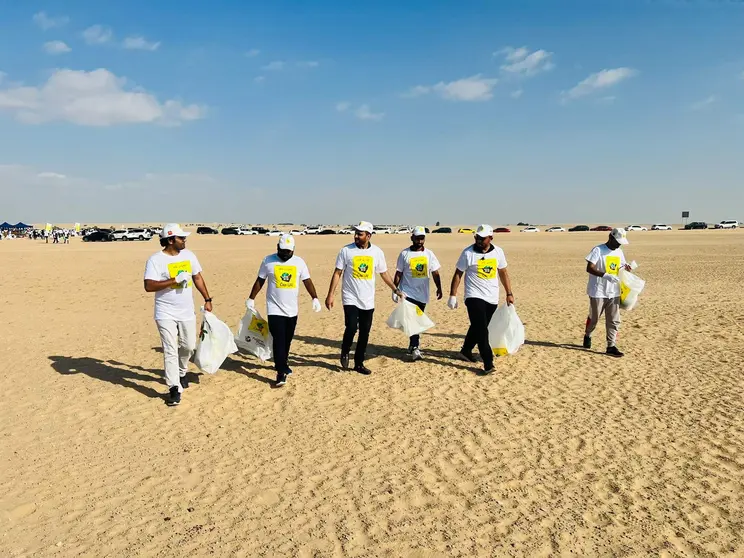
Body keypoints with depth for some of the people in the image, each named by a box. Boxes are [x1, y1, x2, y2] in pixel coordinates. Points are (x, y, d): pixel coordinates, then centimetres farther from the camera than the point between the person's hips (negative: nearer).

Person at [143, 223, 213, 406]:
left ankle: (181, 372, 42)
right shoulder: (155, 260, -13)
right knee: (170, 351, -5)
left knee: (188, 346, 15)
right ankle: (174, 388, 0)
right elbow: (148, 286, -20)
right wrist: (174, 280, -26)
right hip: (166, 313, -5)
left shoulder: (188, 255, 4)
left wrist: (207, 299, 11)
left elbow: (197, 277, 14)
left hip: (187, 312, 5)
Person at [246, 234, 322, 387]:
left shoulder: (299, 262, 2)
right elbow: (259, 281, 6)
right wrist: (251, 298, 7)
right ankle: (281, 372, -10)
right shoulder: (268, 261, -2)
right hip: (275, 309, -3)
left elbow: (307, 281, 2)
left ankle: (281, 364, 33)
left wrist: (315, 298, -8)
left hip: (292, 310, 3)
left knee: (287, 341, 13)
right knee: (279, 340, -11)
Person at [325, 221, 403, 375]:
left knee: (365, 333, 7)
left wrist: (396, 290, 10)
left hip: (368, 301, 3)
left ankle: (359, 363, 21)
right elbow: (337, 273, -2)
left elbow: (384, 273, 13)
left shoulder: (377, 252, 2)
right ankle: (345, 352, 14)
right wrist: (330, 295, -7)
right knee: (351, 328, -16)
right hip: (350, 298, -3)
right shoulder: (346, 250, -5)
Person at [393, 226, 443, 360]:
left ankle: (412, 345, 24)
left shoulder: (429, 254, 6)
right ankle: (415, 348, -17)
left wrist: (439, 289, 1)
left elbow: (435, 273, 8)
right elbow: (398, 273, 2)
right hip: (407, 293, -3)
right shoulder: (405, 254, -1)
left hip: (422, 294, 3)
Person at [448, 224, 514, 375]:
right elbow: (458, 274, -2)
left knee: (477, 327, 16)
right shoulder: (468, 253, -8)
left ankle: (466, 350, 38)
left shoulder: (498, 252, 2)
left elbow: (503, 273, 12)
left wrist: (509, 293, 10)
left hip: (492, 298, 4)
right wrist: (452, 296, -5)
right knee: (482, 331, -12)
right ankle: (488, 363, -10)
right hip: (474, 297, -4)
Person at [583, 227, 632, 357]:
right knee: (594, 318, 9)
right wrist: (606, 275, -32)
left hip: (614, 292, 6)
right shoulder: (598, 250, -12)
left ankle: (611, 346, 7)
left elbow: (622, 266, 21)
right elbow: (589, 268, -20)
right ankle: (587, 336, 35)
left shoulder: (619, 252, 10)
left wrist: (626, 266, -3)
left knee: (614, 320, 3)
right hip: (598, 292, -6)